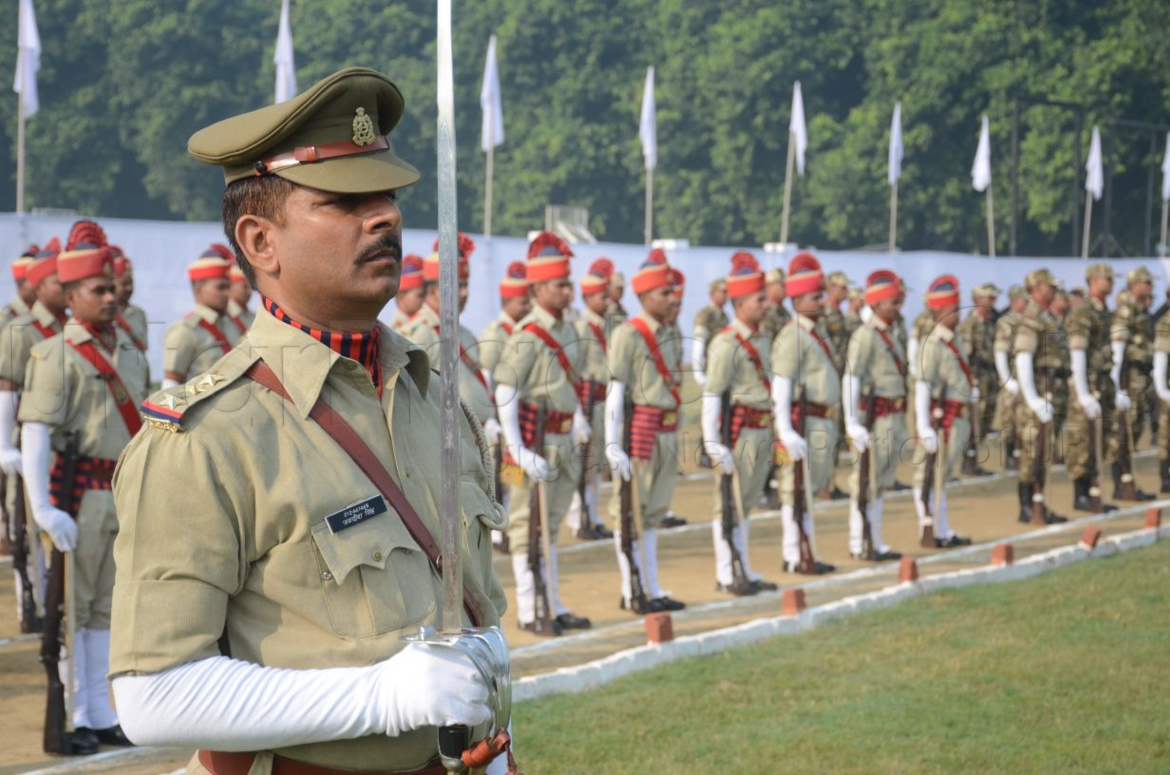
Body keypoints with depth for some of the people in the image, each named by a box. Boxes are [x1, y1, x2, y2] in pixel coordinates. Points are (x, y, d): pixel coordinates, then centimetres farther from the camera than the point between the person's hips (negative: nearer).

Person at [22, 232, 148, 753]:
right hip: (78, 494, -6)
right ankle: (74, 717, 6)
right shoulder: (56, 356, -8)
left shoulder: (131, 355, 13)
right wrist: (43, 507, -24)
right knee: (71, 607, 0)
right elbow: (36, 432, -15)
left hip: (124, 492, 6)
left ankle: (101, 714, 19)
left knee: (105, 606, 12)